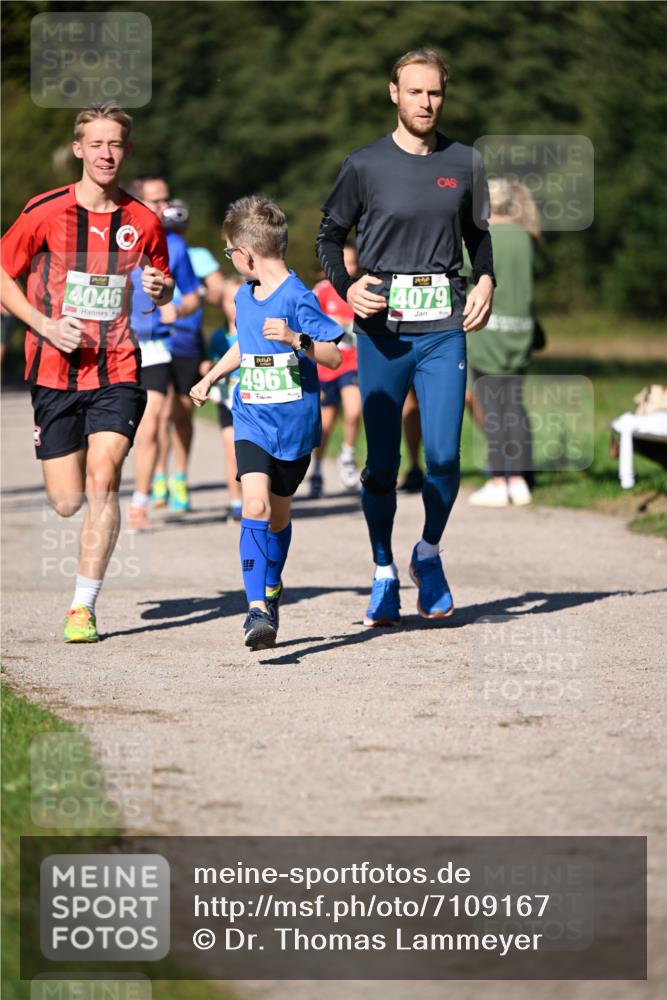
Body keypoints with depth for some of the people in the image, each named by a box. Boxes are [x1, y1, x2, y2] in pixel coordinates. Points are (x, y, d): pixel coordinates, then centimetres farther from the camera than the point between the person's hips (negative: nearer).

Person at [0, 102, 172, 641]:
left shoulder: (143, 222, 2)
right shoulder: (46, 212, -4)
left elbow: (162, 286, 19)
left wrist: (161, 288, -6)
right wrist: (46, 325, -10)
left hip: (117, 372, 0)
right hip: (56, 371, 0)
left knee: (102, 479, -18)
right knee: (67, 501, 0)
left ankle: (84, 606, -9)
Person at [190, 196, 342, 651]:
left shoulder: (297, 298, -13)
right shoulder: (244, 297, 8)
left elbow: (334, 357, -16)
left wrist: (296, 339, -32)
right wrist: (210, 379, 38)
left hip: (295, 425, -4)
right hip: (252, 422, 4)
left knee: (279, 514, 13)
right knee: (255, 507, -17)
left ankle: (272, 589, 39)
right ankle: (258, 610, -24)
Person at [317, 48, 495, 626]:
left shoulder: (465, 163, 9)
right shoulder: (365, 166, 2)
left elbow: (479, 232, 23)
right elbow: (329, 236, 12)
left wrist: (485, 280, 5)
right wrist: (346, 287, -6)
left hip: (444, 328, 1)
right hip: (381, 328, -1)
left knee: (443, 456, -8)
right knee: (382, 461, 2)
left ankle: (429, 554, 17)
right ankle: (384, 574, 15)